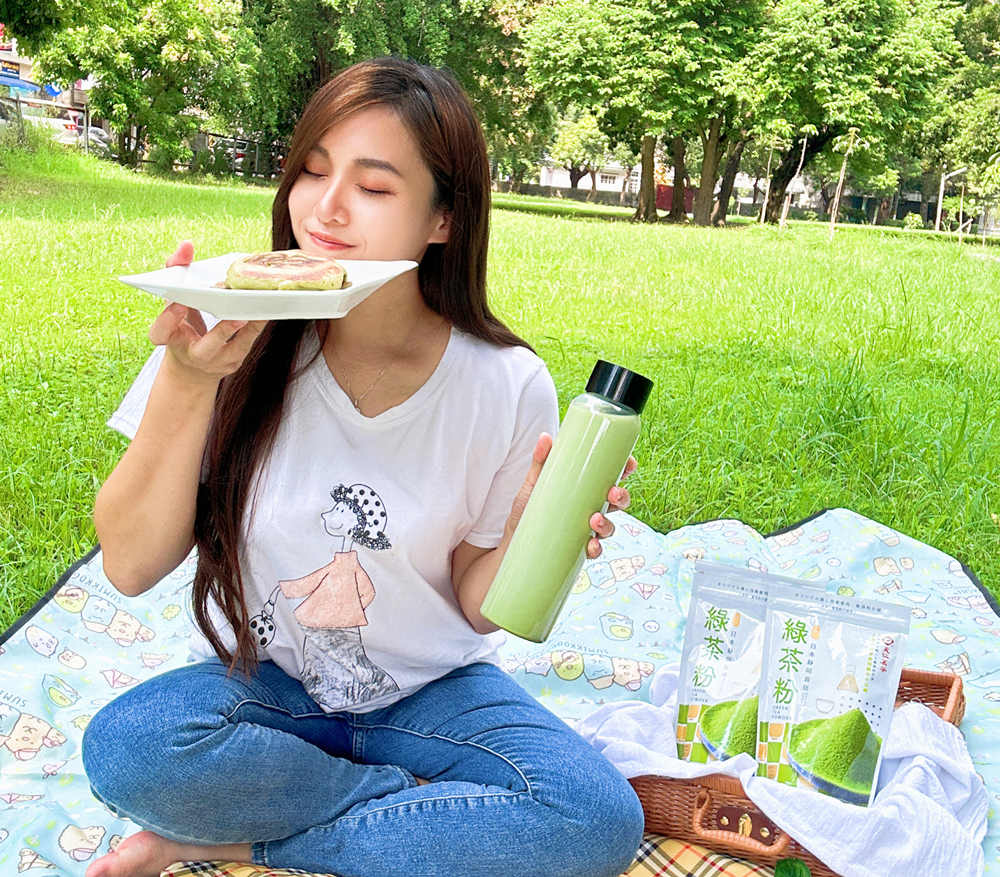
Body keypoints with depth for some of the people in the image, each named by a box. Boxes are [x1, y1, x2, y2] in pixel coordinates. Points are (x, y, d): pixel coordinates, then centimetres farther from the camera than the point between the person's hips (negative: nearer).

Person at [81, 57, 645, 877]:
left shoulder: (507, 386, -14)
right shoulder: (235, 337, -13)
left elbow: (476, 606, -5)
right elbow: (130, 566, -13)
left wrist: (528, 539, -27)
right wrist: (185, 383, -26)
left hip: (429, 688, 1)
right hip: (259, 684, 0)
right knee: (125, 748, -31)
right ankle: (447, 810, -8)